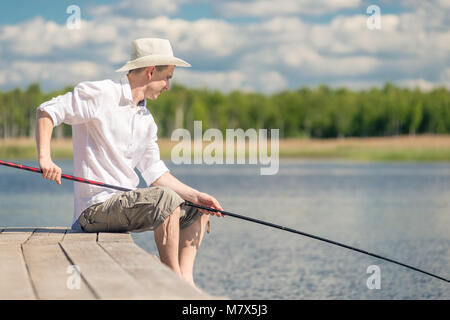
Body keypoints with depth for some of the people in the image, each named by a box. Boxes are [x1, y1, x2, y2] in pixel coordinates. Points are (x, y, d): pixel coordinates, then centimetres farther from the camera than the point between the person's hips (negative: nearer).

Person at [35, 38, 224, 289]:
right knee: (166, 198, -30)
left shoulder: (146, 120, 18)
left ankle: (185, 280, -5)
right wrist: (45, 159, -25)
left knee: (198, 210, 12)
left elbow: (156, 173, 17)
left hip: (125, 206, 10)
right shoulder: (101, 94, -8)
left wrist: (196, 196, 4)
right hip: (95, 207, -10)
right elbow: (47, 111, -11)